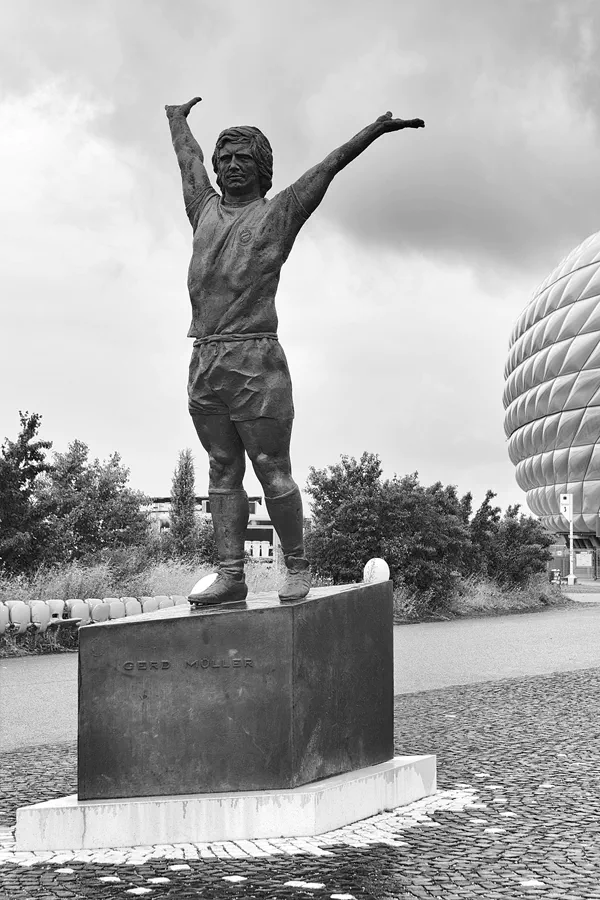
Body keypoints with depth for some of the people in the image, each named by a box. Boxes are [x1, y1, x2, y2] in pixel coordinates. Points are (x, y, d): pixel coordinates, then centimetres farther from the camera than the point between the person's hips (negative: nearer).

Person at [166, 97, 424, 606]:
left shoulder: (278, 213, 9)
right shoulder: (206, 209, 20)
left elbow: (331, 164, 7)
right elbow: (187, 155, 36)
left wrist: (378, 128, 5)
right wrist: (178, 117, 50)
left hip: (255, 359, -5)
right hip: (204, 361, 5)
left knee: (273, 472, -3)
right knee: (223, 471, 4)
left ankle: (297, 566, 9)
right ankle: (231, 575, 5)